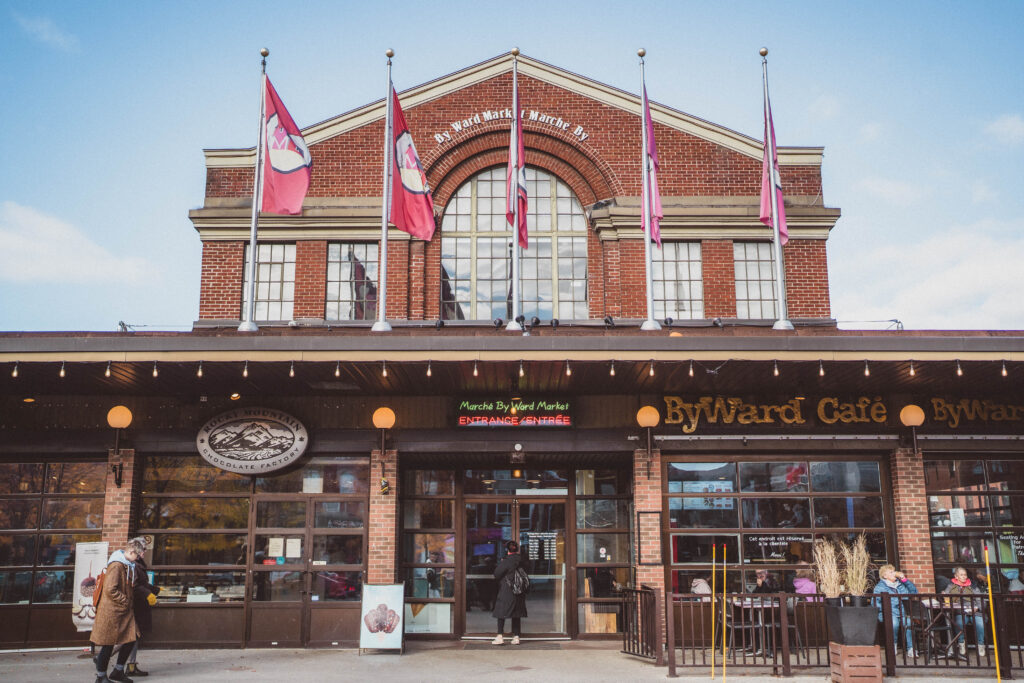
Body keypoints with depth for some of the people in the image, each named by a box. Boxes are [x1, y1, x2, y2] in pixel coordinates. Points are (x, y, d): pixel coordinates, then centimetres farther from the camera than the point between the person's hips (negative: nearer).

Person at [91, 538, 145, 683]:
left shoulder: (130, 566, 13)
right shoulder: (116, 566, -18)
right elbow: (110, 590, -23)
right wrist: (126, 601, -15)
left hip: (125, 611, 9)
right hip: (112, 611, -9)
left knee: (131, 639, 7)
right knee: (108, 643, 1)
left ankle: (118, 671, 22)